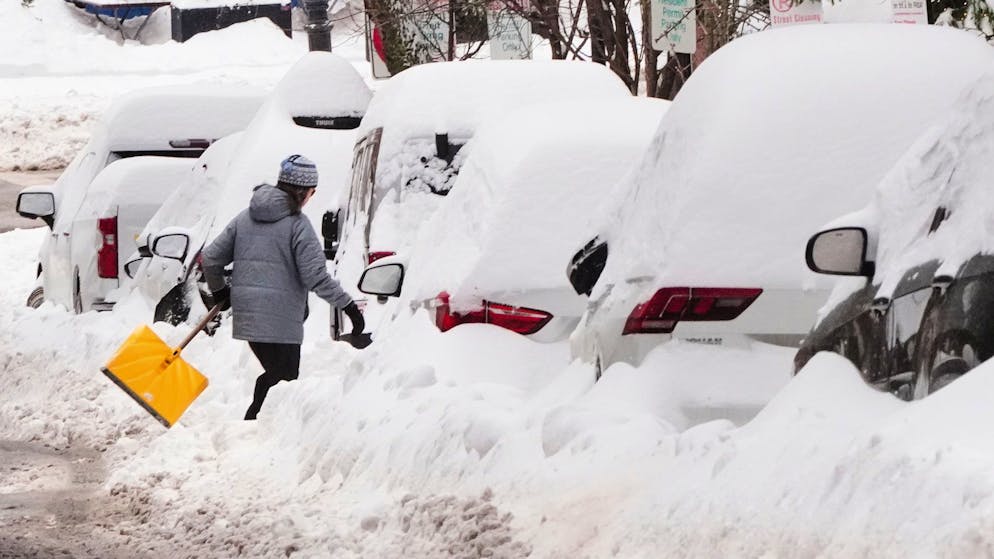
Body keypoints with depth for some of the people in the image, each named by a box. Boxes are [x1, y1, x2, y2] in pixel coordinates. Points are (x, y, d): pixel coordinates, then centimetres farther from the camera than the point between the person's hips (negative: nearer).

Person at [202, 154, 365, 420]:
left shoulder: (245, 218, 11)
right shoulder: (297, 224, -9)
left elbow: (211, 258, 12)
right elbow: (315, 276, -14)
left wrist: (219, 292, 28)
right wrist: (348, 305, -7)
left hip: (246, 315, 7)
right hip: (281, 319, -7)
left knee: (274, 375, 19)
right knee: (282, 381, -1)